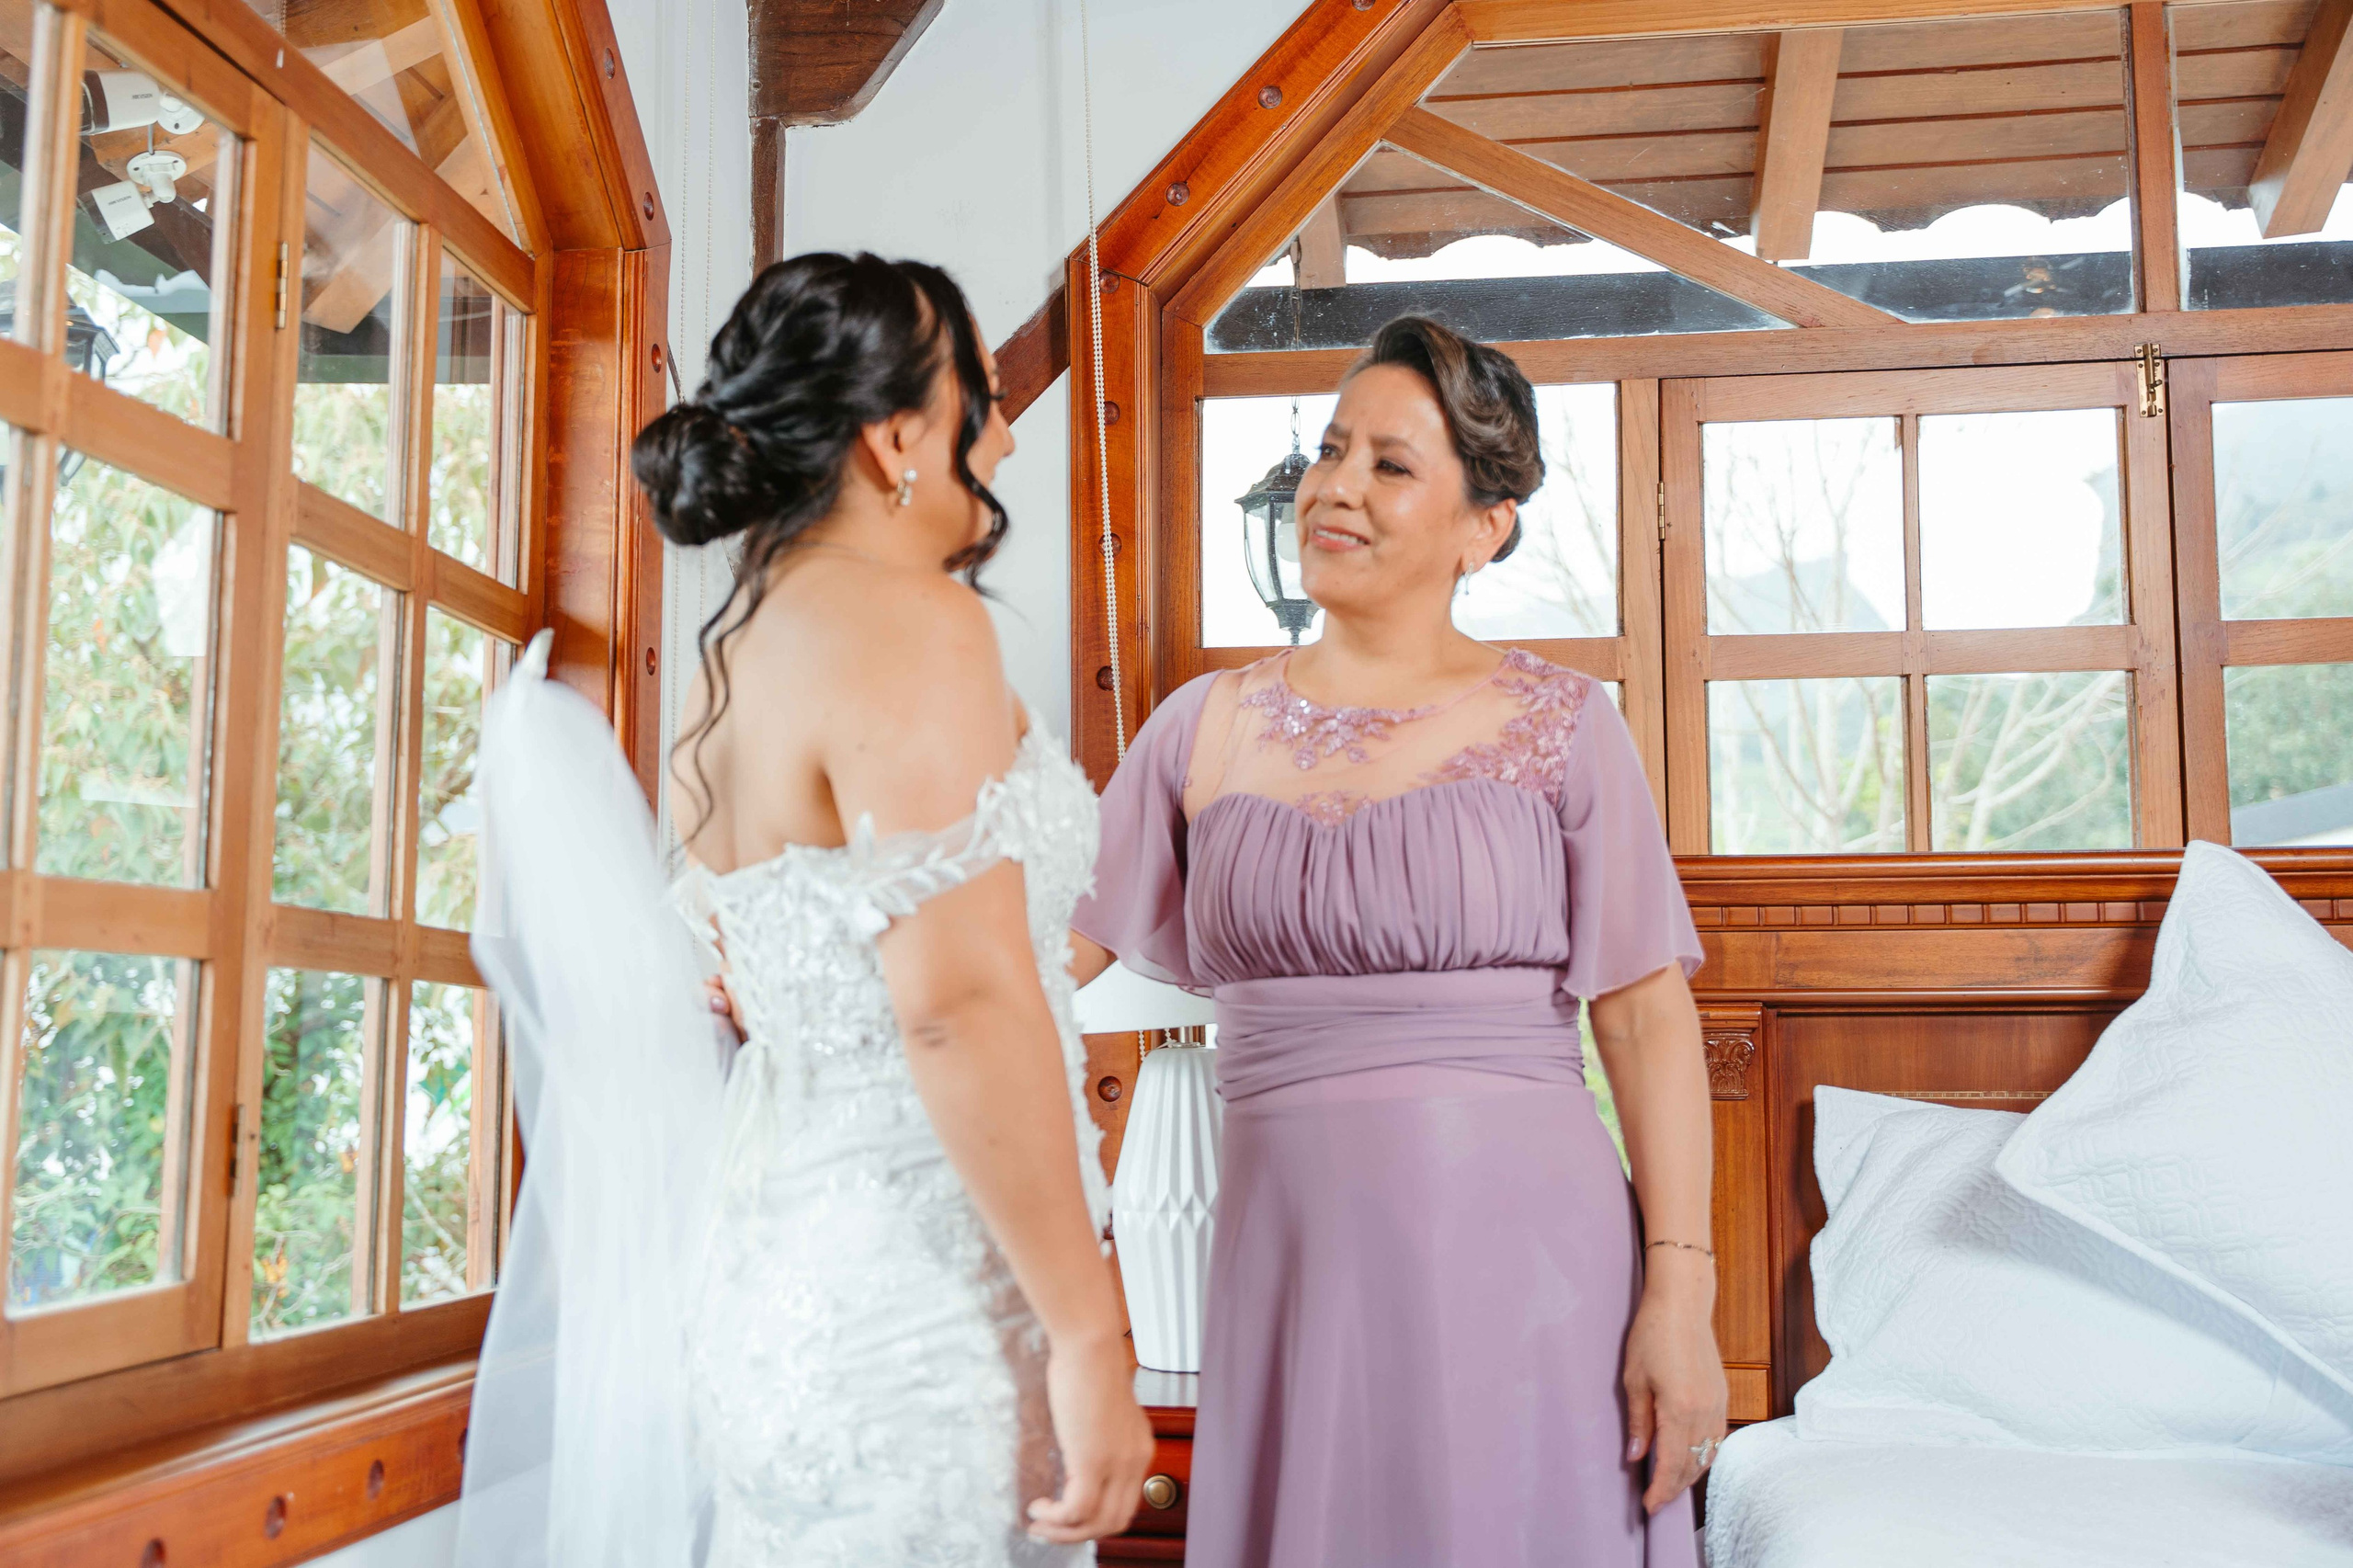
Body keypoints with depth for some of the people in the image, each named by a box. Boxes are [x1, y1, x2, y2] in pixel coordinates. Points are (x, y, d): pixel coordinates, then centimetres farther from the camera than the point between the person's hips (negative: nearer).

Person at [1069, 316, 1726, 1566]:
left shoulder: (1558, 725, 0)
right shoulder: (1207, 727, 7)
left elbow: (1647, 1017, -3)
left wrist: (1679, 1291, -9)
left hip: (1519, 1262, -2)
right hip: (1294, 1262, 2)